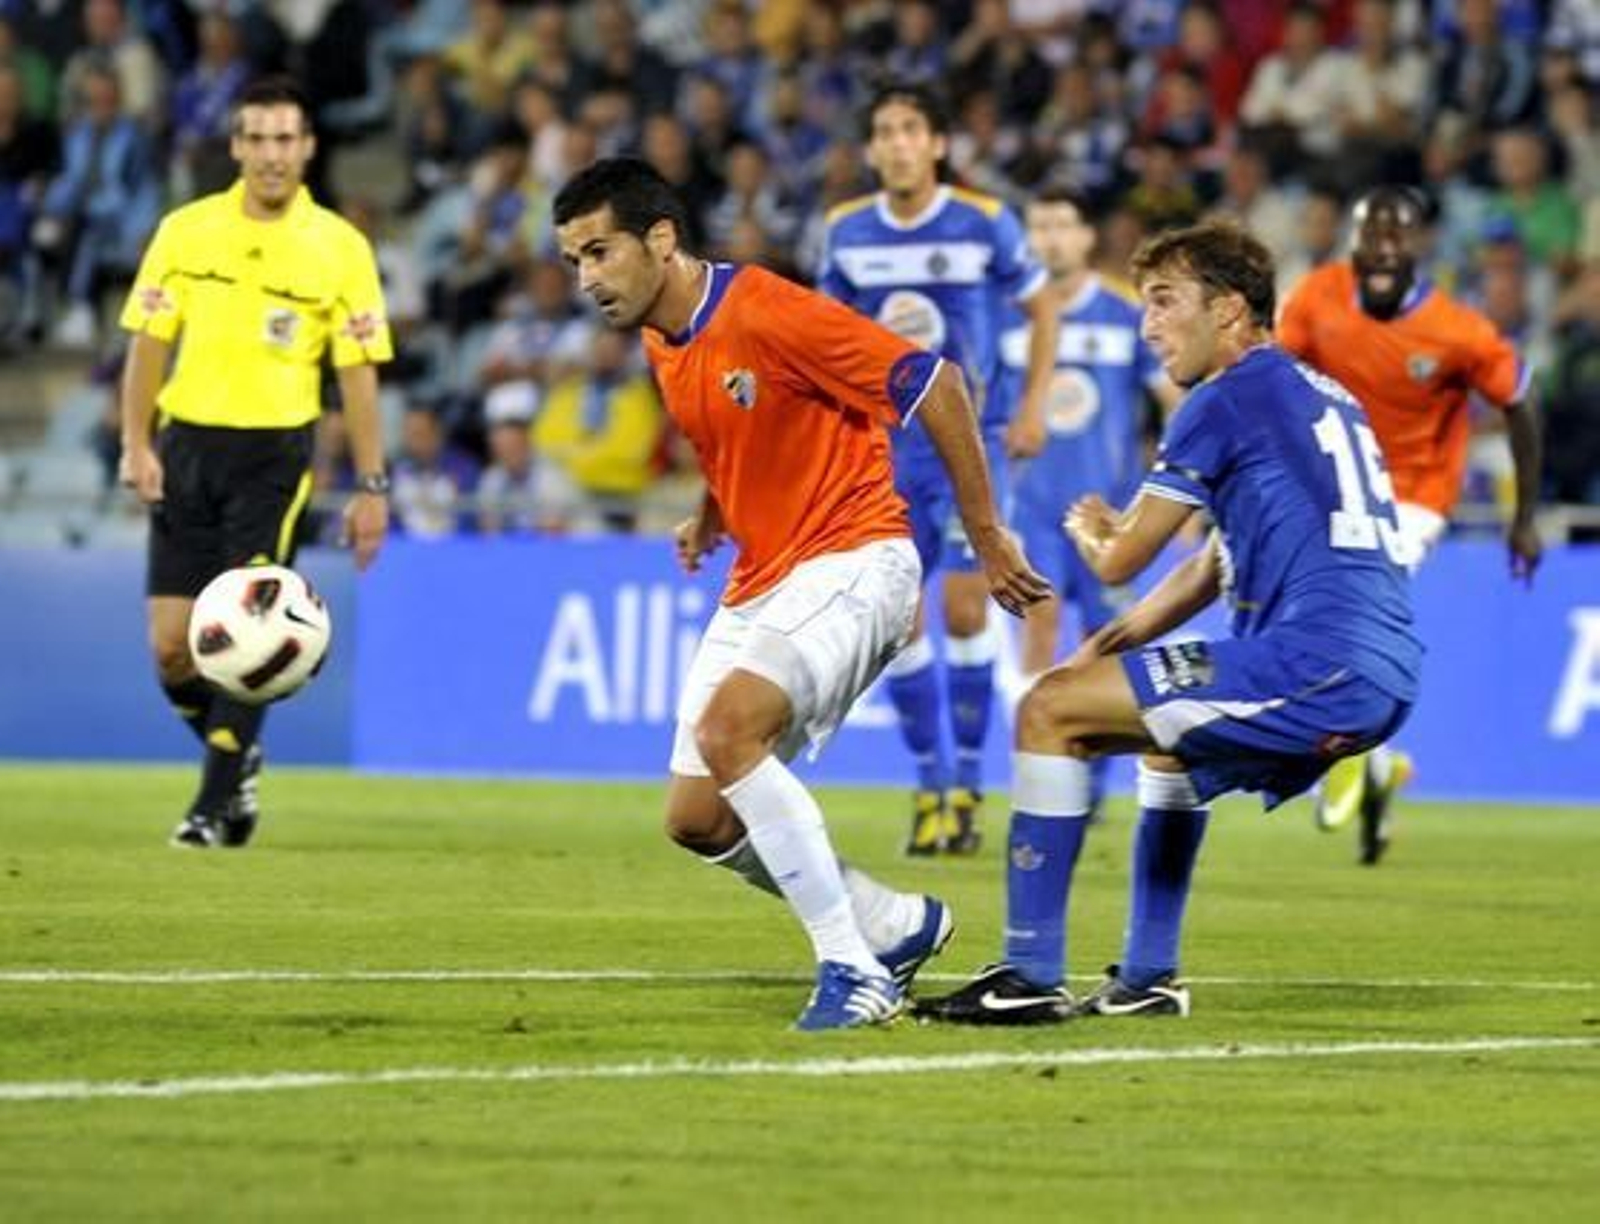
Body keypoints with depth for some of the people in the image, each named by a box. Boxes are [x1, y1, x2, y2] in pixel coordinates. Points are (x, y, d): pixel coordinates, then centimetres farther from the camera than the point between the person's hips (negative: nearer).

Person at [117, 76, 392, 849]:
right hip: (188, 443, 2)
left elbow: (358, 372, 0)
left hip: (275, 452, -2)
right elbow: (149, 342, 7)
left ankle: (215, 807, -2)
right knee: (170, 644, -1)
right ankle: (237, 755, 26)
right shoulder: (185, 231, 3)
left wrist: (371, 486, -3)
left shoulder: (340, 248, -2)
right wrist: (137, 445, -4)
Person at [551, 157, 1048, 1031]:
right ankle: (899, 928, 22)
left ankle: (852, 968, -22)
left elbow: (932, 385, -16)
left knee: (727, 729, -31)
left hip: (851, 559, -9)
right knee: (695, 818, 2)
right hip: (757, 585, 9)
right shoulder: (661, 350, 8)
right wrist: (710, 517, 13)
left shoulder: (764, 313, -19)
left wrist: (985, 535, -11)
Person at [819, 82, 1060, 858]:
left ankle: (968, 787, 1)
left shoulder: (985, 224, -7)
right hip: (888, 446, 3)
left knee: (964, 611, -9)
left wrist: (1032, 408, -1)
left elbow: (1042, 309, 5)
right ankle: (930, 788, 11)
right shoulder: (848, 232, 2)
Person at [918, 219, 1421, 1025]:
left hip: (1320, 664, -10)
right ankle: (1147, 980, 33)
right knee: (1169, 737, 36)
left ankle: (1030, 977, -6)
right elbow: (1216, 567, 30)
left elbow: (1121, 559, 1)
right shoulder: (1321, 397, 25)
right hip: (1383, 679, 10)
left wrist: (1089, 532, 24)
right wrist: (1111, 643, 22)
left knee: (1049, 711, -5)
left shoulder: (1227, 399, -4)